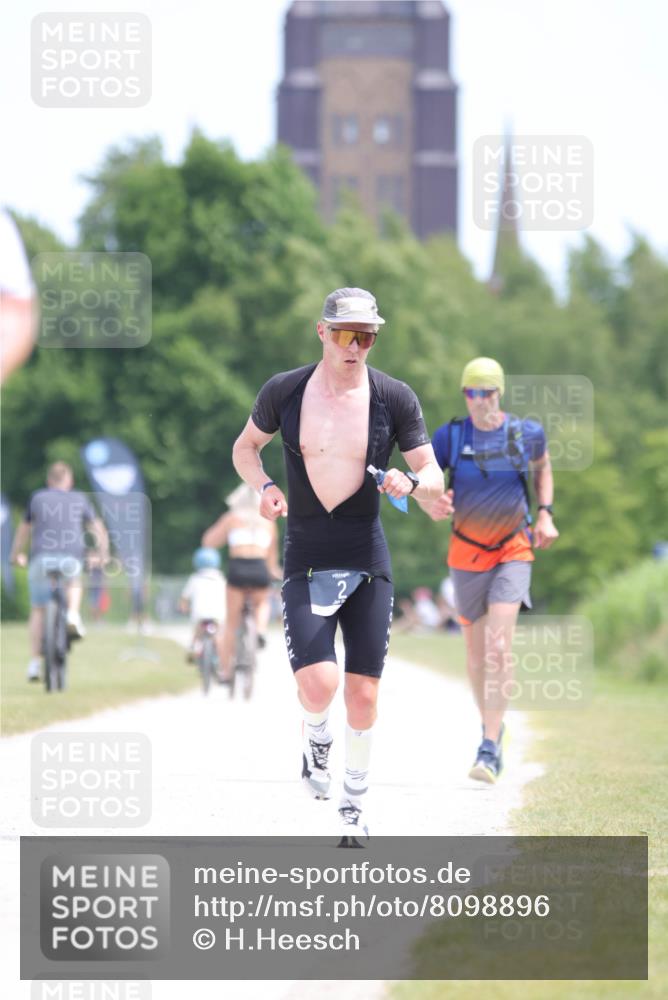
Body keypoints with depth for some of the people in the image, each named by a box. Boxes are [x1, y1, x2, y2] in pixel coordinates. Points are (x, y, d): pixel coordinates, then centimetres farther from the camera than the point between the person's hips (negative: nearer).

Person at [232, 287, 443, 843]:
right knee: (317, 684, -18)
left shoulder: (395, 399, -4)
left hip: (368, 563, 1)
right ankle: (316, 738, 17)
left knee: (363, 694, 1)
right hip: (306, 561, -1)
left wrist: (410, 482, -22)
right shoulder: (284, 393, -3)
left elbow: (434, 479, 2)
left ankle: (355, 800, 22)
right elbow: (245, 448, 14)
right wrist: (264, 486, -7)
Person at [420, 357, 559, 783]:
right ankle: (492, 725, 35)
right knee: (476, 653, 10)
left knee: (498, 646, -18)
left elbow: (542, 466, 16)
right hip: (467, 553, 2)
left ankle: (490, 749, -18)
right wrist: (431, 505, -28)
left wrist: (545, 515, 3)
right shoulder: (450, 436, -7)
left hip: (513, 551, -2)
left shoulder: (526, 433, -5)